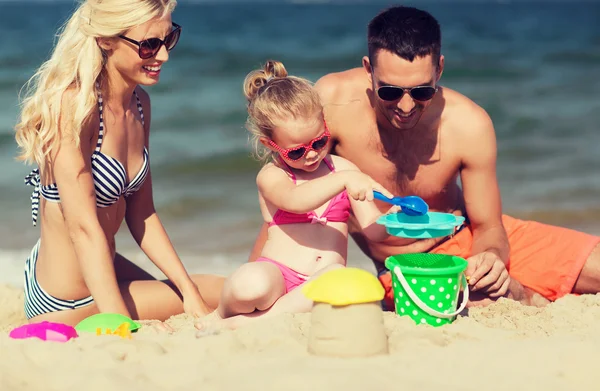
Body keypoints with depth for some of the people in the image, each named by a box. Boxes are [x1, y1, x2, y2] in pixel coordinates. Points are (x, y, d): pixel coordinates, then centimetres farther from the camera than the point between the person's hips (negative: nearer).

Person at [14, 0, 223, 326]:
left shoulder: (139, 103, 2)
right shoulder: (72, 103, -25)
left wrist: (189, 291, 2)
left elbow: (140, 214, 8)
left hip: (105, 271, 9)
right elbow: (83, 227, -29)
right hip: (65, 304, -9)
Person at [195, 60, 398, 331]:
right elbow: (295, 200, -25)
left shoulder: (342, 169, 13)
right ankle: (223, 313, 0)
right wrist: (343, 180, -37)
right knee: (250, 284, -39)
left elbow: (373, 230, 9)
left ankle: (246, 322, -26)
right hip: (278, 275, -3)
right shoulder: (271, 176, 1)